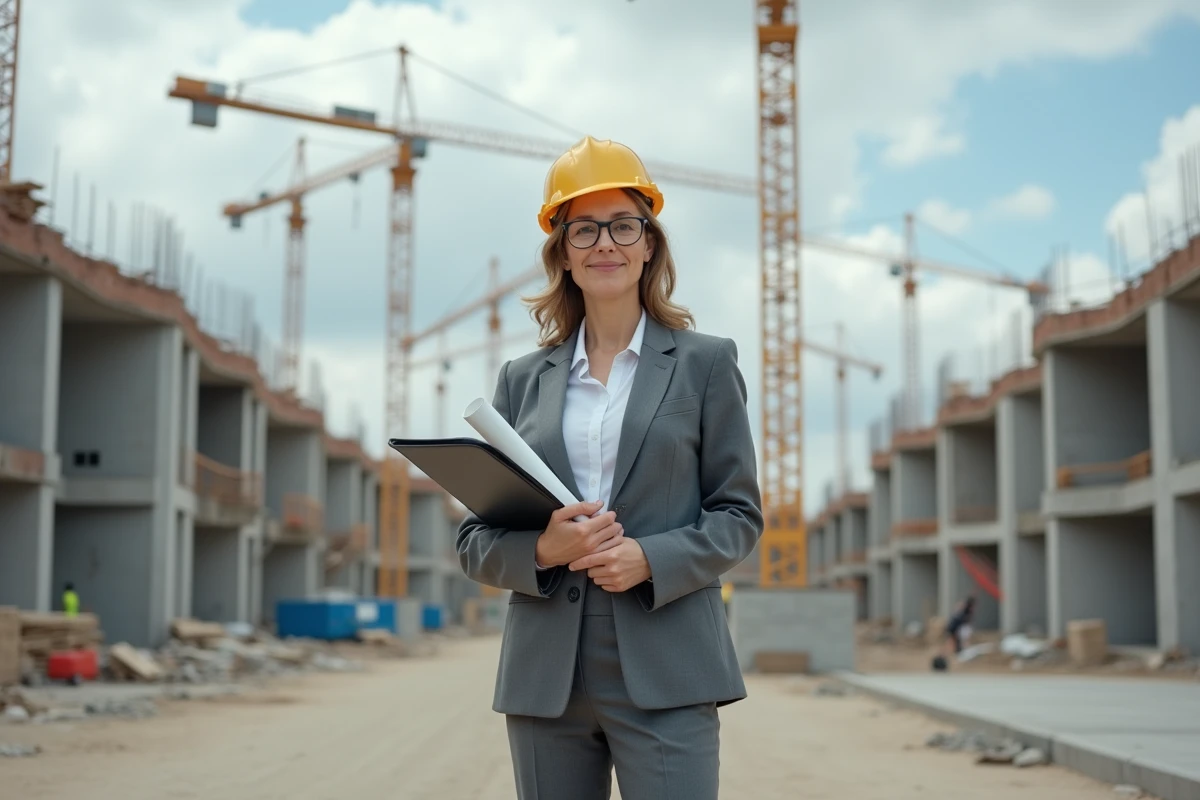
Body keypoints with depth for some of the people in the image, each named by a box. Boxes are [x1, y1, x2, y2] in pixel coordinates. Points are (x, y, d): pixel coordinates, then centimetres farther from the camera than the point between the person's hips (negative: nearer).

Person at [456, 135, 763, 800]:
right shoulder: (521, 379, 12)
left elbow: (739, 514, 5)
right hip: (545, 676, 3)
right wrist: (542, 549, -11)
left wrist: (650, 559, -13)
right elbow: (475, 540, 11)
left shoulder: (705, 362, 7)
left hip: (666, 671, -2)